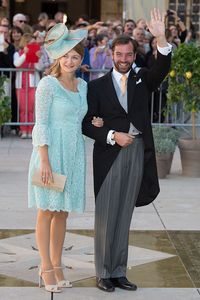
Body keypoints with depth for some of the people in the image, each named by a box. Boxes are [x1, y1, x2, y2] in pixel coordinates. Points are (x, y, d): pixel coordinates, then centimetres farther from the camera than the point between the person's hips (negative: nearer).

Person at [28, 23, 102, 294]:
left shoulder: (82, 86, 11)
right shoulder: (48, 84, -9)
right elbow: (41, 123, -12)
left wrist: (94, 124, 2)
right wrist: (44, 160, -18)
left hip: (74, 154, 6)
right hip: (51, 152, -6)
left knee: (63, 212, 11)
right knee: (47, 211, 1)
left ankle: (57, 265, 21)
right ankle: (46, 267, 11)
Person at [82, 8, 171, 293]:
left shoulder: (142, 80, 7)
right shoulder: (97, 86, 1)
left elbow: (162, 69, -13)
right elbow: (86, 123, -1)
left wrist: (161, 38, -27)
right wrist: (112, 136, -14)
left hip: (137, 155, 3)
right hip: (109, 157, -2)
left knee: (124, 216, 10)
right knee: (105, 216, 2)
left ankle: (119, 272, 18)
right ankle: (103, 273, 12)